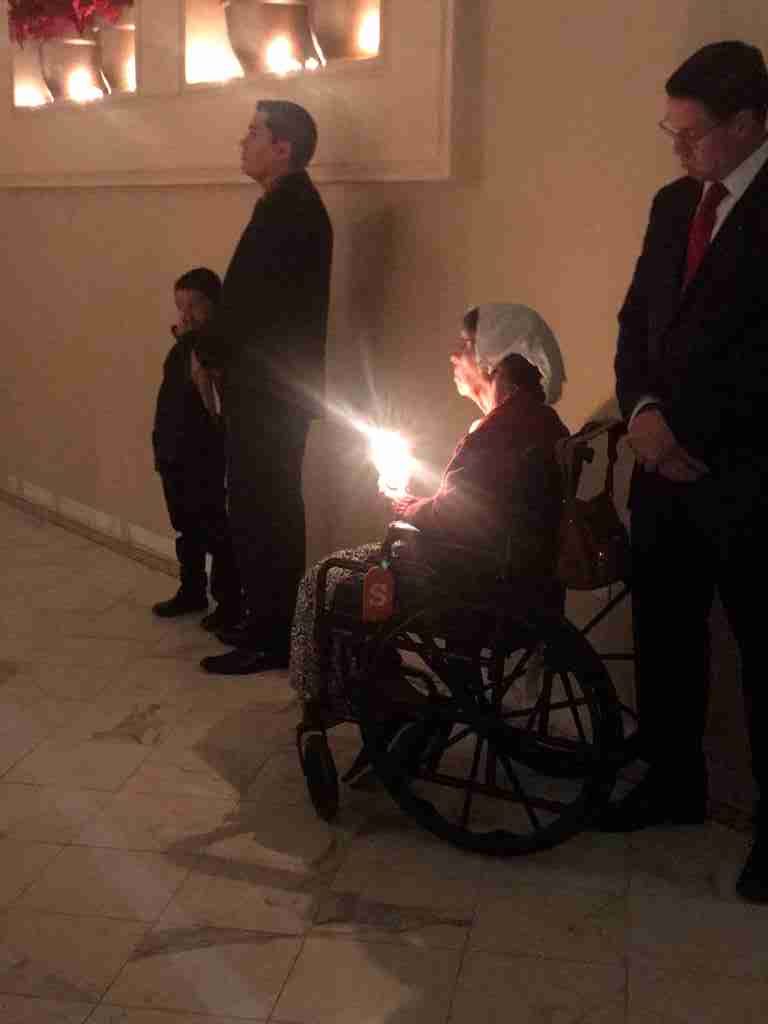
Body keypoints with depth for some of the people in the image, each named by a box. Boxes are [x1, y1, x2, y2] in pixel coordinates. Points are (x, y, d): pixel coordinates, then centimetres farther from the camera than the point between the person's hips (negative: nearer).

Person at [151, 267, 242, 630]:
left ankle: (229, 603, 7)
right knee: (186, 530, 18)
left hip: (205, 457, -8)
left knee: (216, 535, -1)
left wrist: (199, 357, -26)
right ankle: (191, 592, 30)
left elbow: (216, 408, -23)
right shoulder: (183, 344, 10)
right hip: (174, 453, 8)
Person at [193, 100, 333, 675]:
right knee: (274, 510, 16)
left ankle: (269, 640, 6)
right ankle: (275, 624, 27)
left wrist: (208, 349, -5)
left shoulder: (290, 211, -17)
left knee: (258, 515, -4)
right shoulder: (291, 205, 14)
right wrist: (215, 347, 7)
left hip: (269, 391, -10)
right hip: (276, 388, 10)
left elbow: (255, 305, -20)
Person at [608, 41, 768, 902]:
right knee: (663, 636, 13)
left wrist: (687, 431, -13)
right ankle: (673, 783, 29)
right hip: (664, 466, 7)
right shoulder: (674, 204, 13)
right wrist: (641, 410, -4)